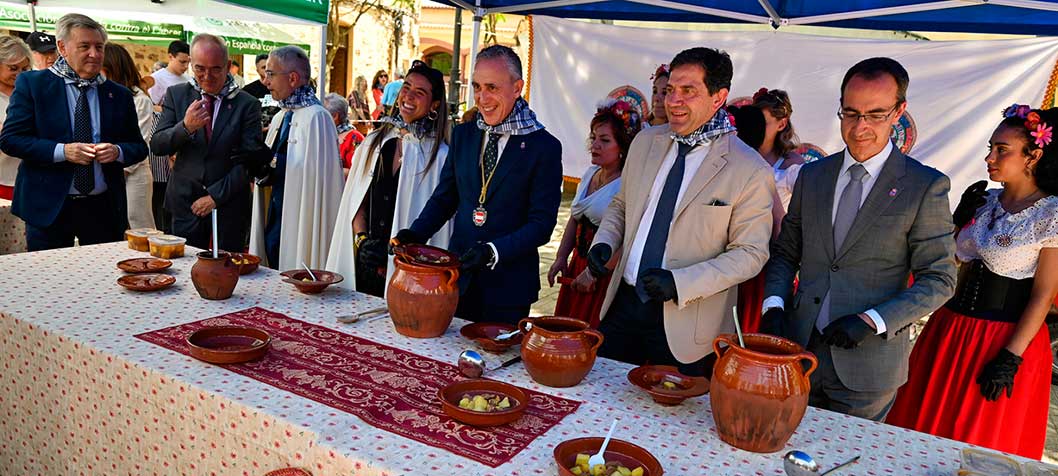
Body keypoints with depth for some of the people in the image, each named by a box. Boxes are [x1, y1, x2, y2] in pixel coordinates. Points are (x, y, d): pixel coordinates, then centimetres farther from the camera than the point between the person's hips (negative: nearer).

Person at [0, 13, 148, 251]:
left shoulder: (119, 95, 7)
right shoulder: (31, 83, 1)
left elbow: (139, 147, 10)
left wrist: (118, 152, -12)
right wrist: (61, 151, -17)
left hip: (104, 207, 2)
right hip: (48, 206, -2)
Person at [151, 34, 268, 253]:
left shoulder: (247, 104, -4)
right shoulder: (176, 95, 4)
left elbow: (248, 161, -6)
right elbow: (156, 146, 0)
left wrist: (216, 196, -11)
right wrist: (185, 127, -20)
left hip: (229, 205, -2)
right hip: (185, 202, 2)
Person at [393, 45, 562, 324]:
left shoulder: (544, 147, -9)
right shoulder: (463, 135, 6)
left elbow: (542, 223, -12)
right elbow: (445, 196, 11)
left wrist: (494, 251, -24)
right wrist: (416, 233, -6)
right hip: (458, 277, 4)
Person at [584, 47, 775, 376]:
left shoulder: (750, 171, -12)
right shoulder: (646, 142, 4)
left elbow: (751, 253, -11)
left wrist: (680, 282, -22)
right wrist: (604, 241, -3)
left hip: (684, 324, -4)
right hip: (622, 302, 5)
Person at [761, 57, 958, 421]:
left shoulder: (926, 186, -5)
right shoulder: (812, 176, 7)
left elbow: (939, 279, -6)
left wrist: (872, 321, -17)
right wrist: (774, 305, -5)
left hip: (867, 367, -3)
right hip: (799, 349, 3)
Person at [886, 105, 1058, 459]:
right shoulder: (984, 201, 6)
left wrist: (1011, 358, -17)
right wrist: (961, 220, -1)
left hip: (1006, 337, -6)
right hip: (951, 330, 6)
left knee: (980, 440, 8)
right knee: (927, 424, 15)